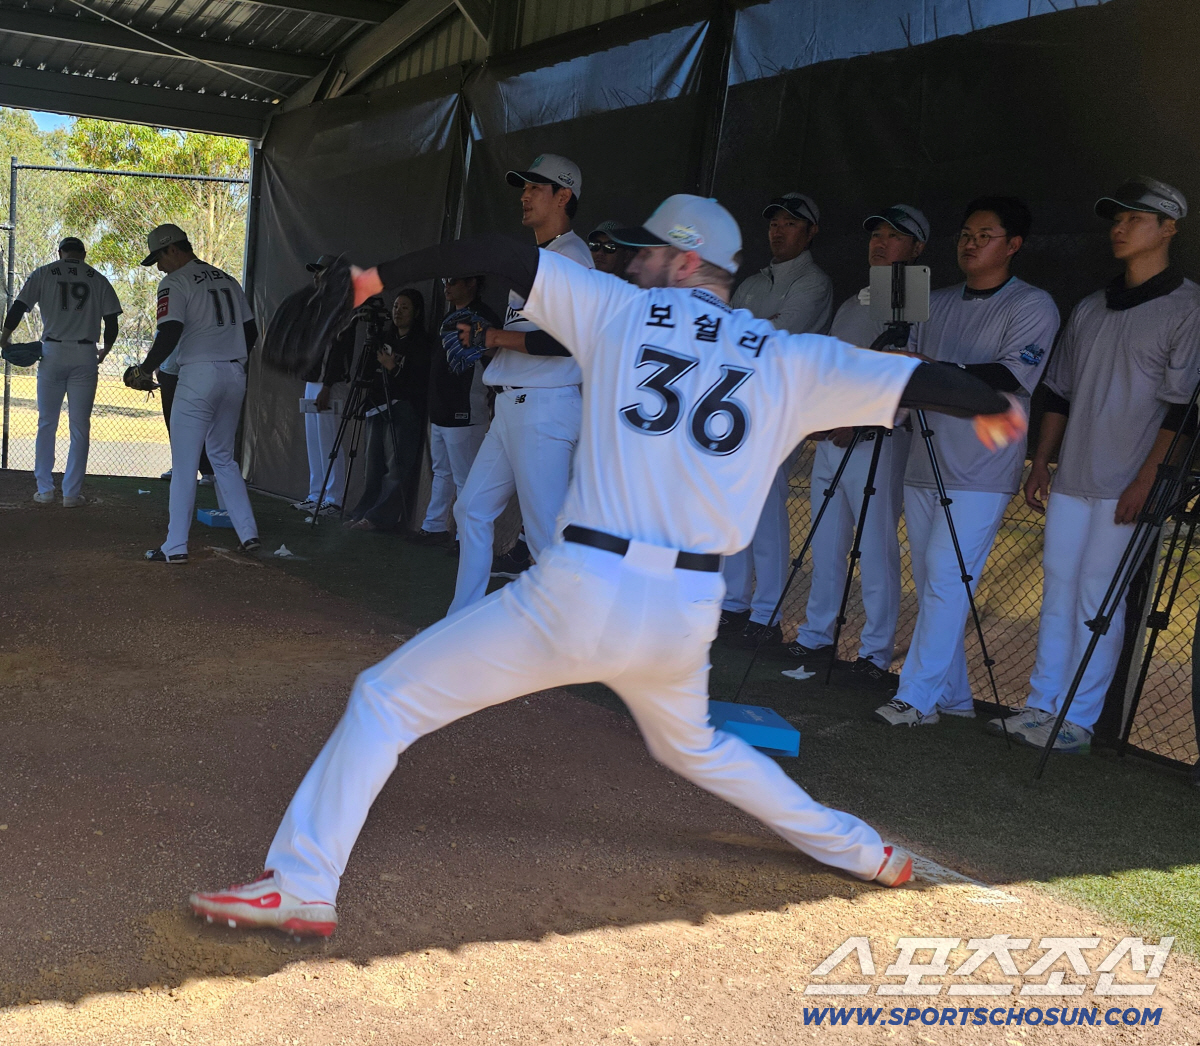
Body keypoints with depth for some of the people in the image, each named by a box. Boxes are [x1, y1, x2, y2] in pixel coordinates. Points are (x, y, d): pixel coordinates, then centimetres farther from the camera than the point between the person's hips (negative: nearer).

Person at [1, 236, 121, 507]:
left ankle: (44, 490, 8)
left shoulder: (43, 274, 6)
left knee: (47, 424, 9)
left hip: (52, 353, 0)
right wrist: (105, 349, 23)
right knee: (80, 426, 3)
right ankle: (72, 493, 1)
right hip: (85, 357, 0)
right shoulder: (98, 280, 8)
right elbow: (111, 322, 6)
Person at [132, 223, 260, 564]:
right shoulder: (228, 280, 17)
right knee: (223, 457, 18)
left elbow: (169, 333, -16)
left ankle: (175, 547, 0)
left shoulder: (175, 283, -5)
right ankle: (248, 533, 13)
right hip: (235, 376, 7)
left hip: (199, 376, -7)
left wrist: (147, 367, -4)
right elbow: (251, 330, 19)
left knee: (184, 463, -2)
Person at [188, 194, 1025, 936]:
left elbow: (498, 253, 6)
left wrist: (385, 277, 15)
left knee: (386, 699, 7)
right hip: (689, 614, 5)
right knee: (692, 744, 35)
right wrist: (995, 405, 34)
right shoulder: (791, 360, 10)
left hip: (580, 593, -4)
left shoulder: (622, 311, 6)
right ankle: (861, 852, 40)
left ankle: (302, 885, 1)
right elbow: (919, 380, 15)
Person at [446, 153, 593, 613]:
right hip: (510, 408, 10)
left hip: (546, 407, -10)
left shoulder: (571, 257, -10)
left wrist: (499, 336, -11)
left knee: (545, 531, -9)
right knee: (472, 508, 13)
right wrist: (484, 334, 9)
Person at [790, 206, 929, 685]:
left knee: (877, 548, -5)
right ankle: (816, 637, 21)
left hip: (878, 442, -7)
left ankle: (876, 653, 4)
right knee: (826, 544, 11)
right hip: (831, 437, 7)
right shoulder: (852, 303, 19)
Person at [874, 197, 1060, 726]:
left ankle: (917, 697, -9)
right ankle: (952, 697, 17)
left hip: (981, 472, -6)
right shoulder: (934, 304, 17)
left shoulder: (1033, 306, -3)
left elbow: (1009, 376, -16)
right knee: (930, 583, 8)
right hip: (922, 464, 7)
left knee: (946, 577, -13)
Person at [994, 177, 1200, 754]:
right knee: (1057, 591, 7)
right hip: (1071, 480, 6)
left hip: (1126, 488, -6)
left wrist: (1148, 479, -15)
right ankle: (1041, 709, 15)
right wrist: (1040, 462, 14)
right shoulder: (1089, 309, 16)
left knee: (1098, 598, -5)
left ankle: (1078, 722, 3)